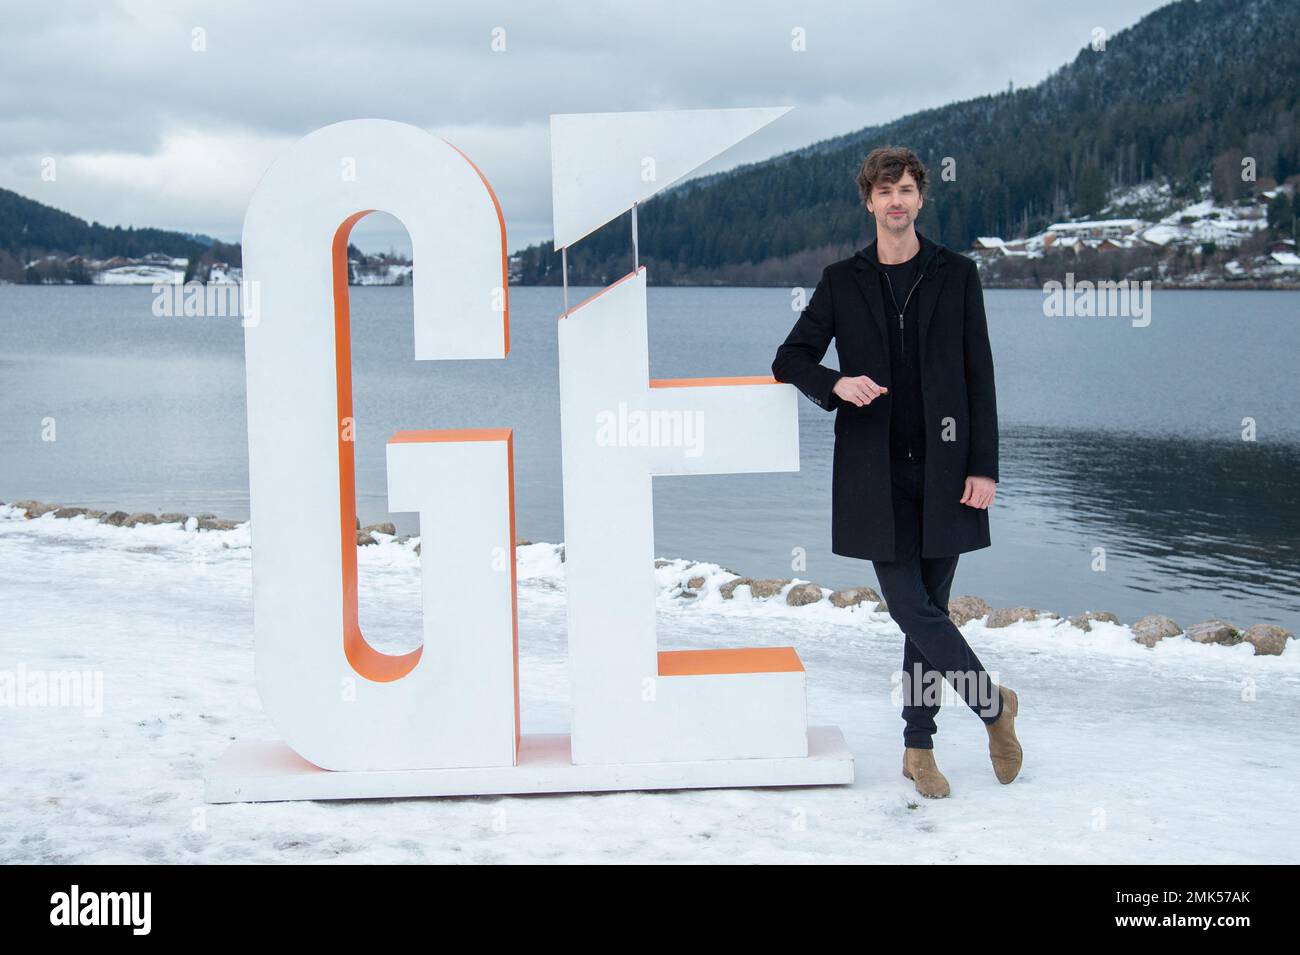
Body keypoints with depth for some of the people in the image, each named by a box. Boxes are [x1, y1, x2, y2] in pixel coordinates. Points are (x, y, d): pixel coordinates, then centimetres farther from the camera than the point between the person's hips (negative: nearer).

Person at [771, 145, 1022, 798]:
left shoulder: (956, 274, 6)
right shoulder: (842, 281, 7)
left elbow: (979, 376, 4)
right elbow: (790, 359, 10)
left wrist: (984, 466, -3)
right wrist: (836, 383, -12)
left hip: (942, 469, 0)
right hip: (875, 475, 0)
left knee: (926, 609, 4)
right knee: (913, 608, -7)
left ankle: (918, 748, 16)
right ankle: (993, 705, 13)